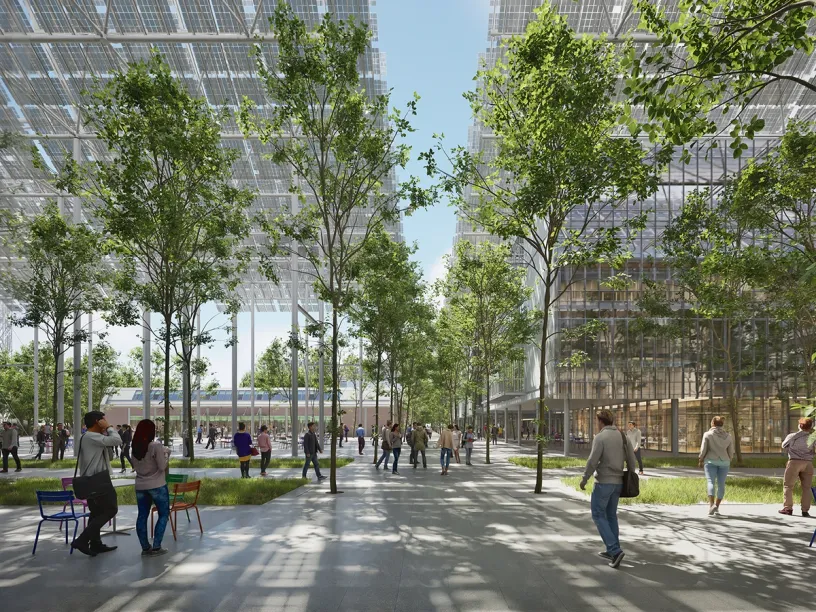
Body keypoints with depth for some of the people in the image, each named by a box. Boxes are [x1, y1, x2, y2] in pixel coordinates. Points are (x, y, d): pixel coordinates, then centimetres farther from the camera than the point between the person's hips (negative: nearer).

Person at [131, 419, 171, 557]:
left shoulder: (133, 446, 2)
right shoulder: (156, 445, -16)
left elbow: (134, 466, 12)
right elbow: (162, 466, -15)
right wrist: (166, 453, 0)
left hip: (140, 486, 5)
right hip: (157, 485, -5)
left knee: (142, 516, 10)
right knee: (164, 514, 7)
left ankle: (145, 547, 12)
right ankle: (156, 547, 2)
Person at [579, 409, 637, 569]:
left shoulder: (600, 437, -15)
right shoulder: (622, 436, 6)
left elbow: (592, 461, -19)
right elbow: (631, 459, 8)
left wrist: (584, 479, -6)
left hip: (603, 482, -7)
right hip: (617, 482, 7)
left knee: (598, 516, 2)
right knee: (610, 515, 18)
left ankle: (615, 550, -9)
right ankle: (612, 551, 22)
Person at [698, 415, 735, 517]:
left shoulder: (707, 434, -3)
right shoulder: (728, 436, 7)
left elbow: (703, 449, -5)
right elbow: (731, 452, 8)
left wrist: (700, 461, 8)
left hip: (711, 461, -3)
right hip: (724, 462, 3)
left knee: (710, 482, -9)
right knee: (721, 484, 9)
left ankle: (711, 504, -27)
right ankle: (717, 507, 10)